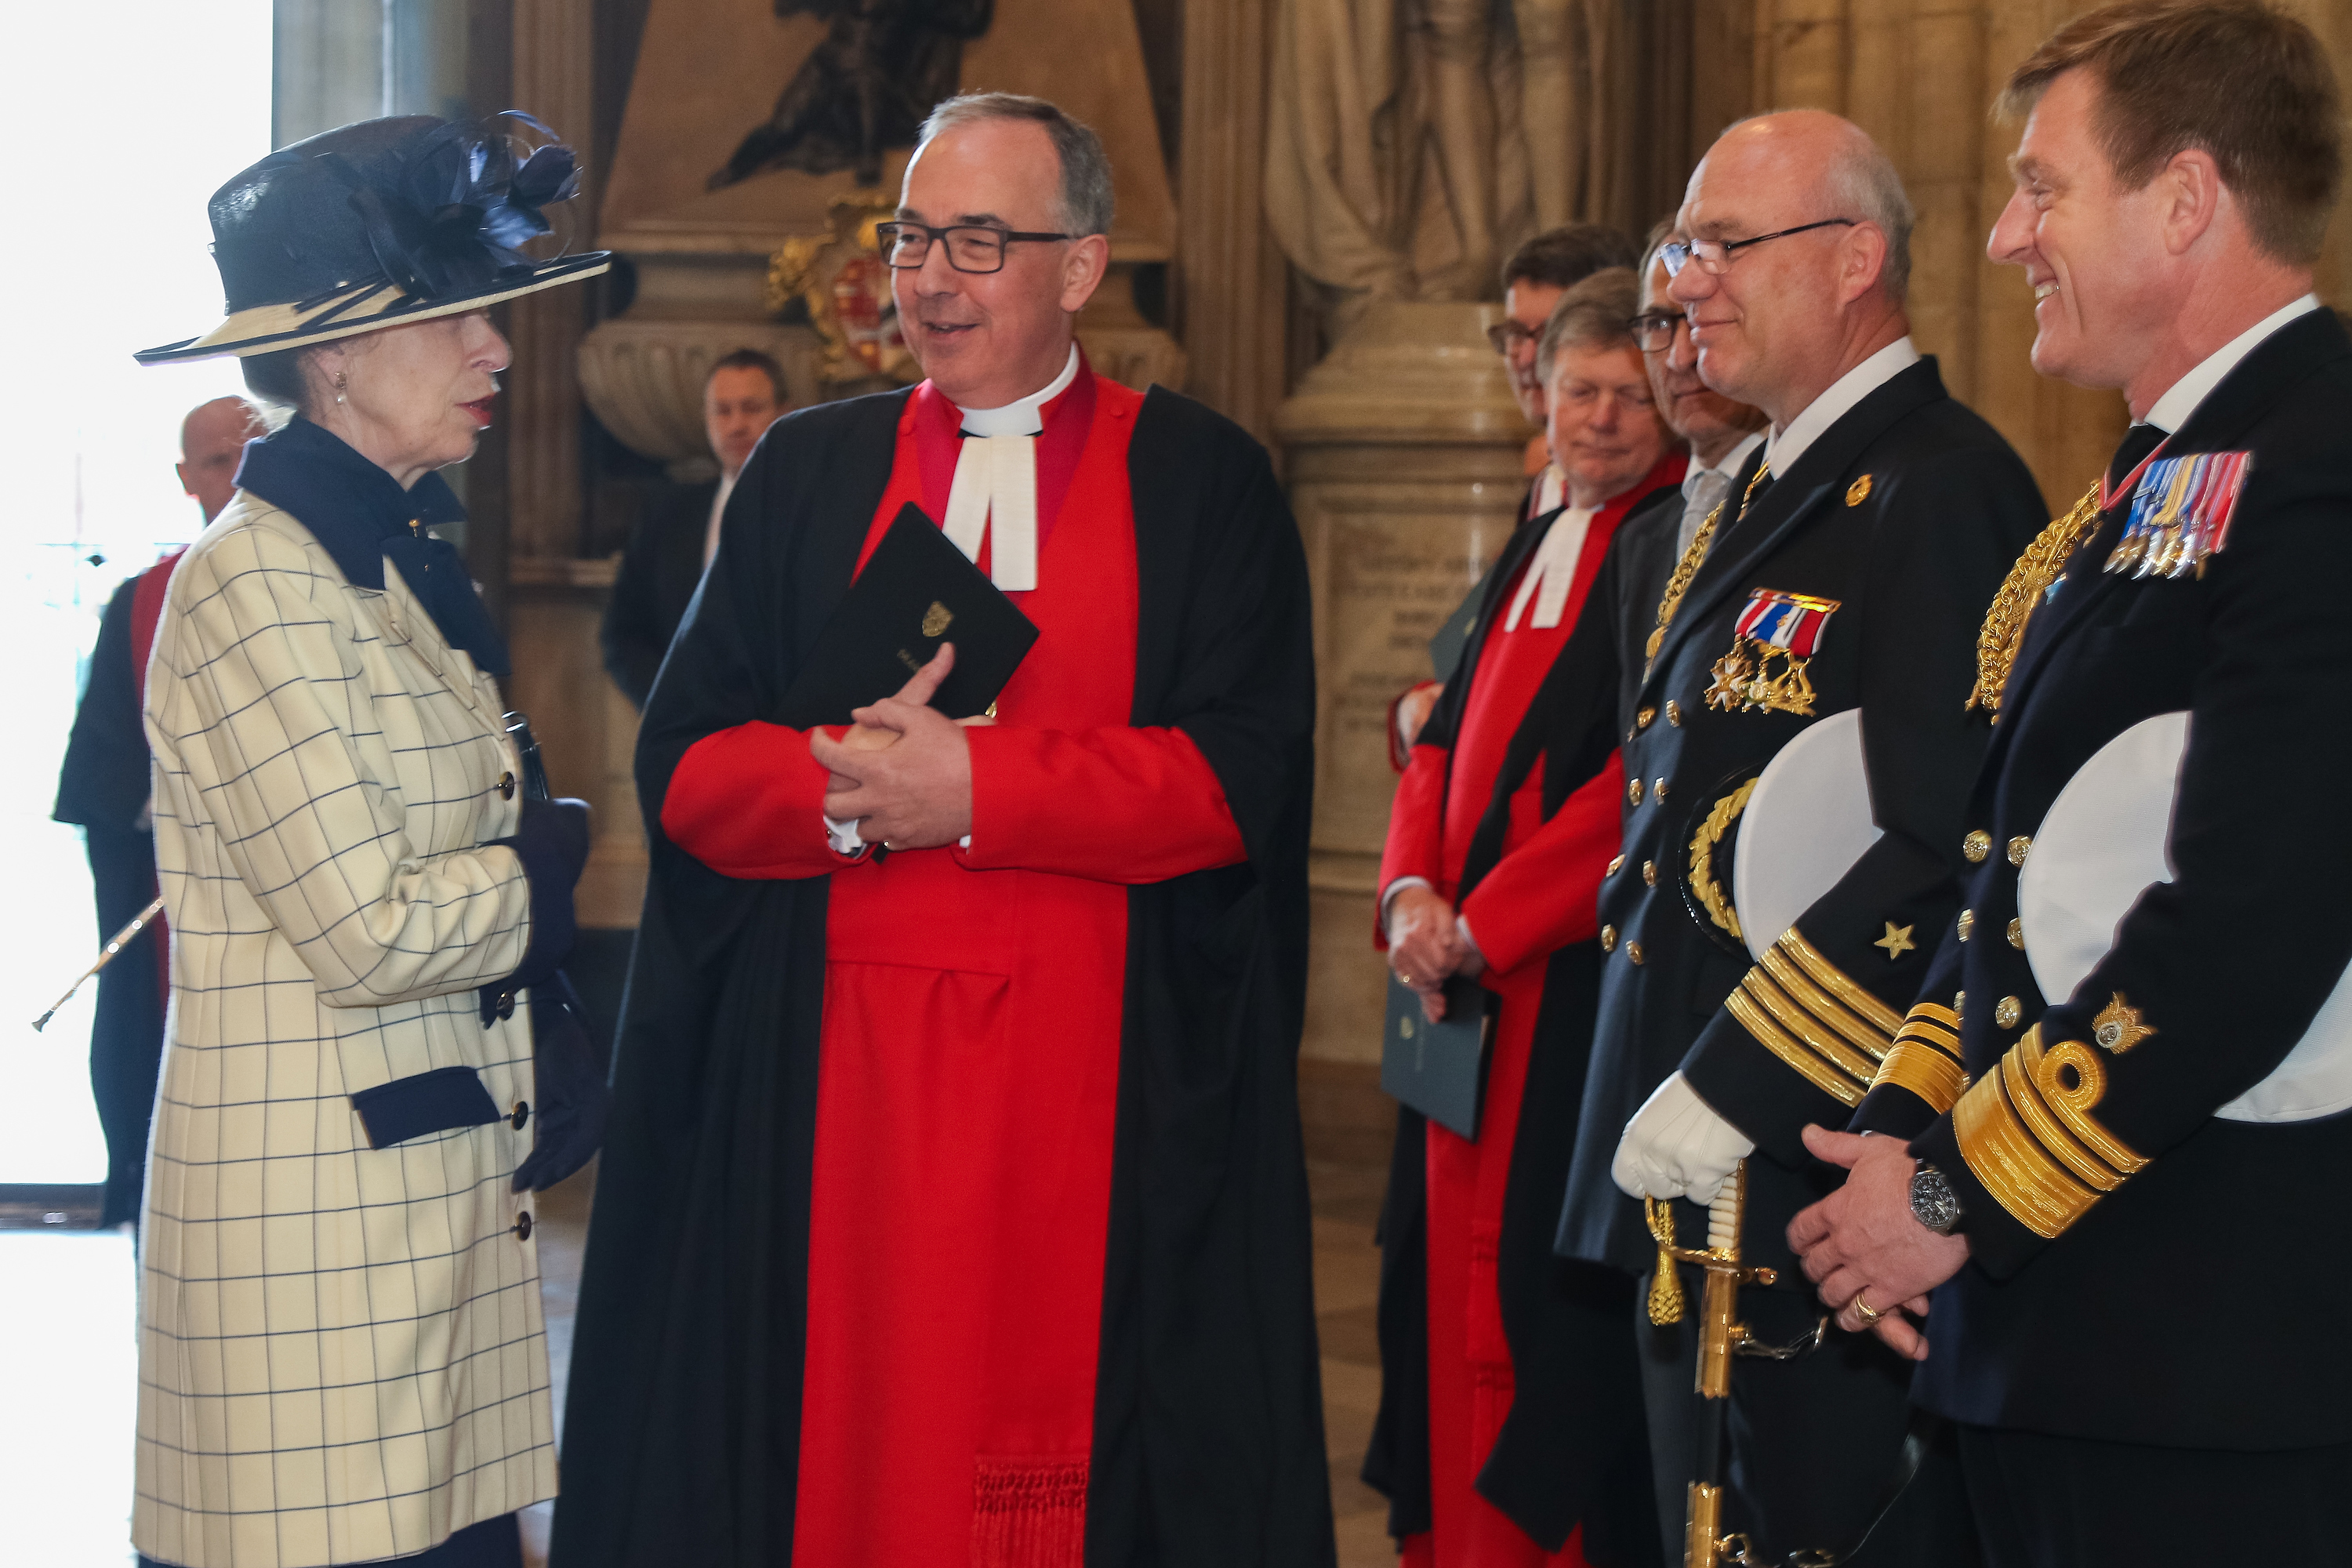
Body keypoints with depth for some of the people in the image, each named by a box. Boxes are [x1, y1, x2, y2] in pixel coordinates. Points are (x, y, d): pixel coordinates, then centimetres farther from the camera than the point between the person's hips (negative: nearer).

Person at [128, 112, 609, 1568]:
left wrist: (553, 1052, 4)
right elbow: (369, 929, -18)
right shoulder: (256, 583, -13)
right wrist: (551, 866, -1)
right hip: (316, 1204, -8)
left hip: (444, 1171, 8)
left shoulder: (405, 569, 15)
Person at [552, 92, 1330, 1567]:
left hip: (1107, 1095, -2)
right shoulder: (808, 472, 13)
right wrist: (855, 786, -14)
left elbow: (1243, 773, -6)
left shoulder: (1204, 480, 5)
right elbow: (683, 766, 5)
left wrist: (979, 789, -14)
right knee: (832, 1440, 2)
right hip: (825, 1085, 2)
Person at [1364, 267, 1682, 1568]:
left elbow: (1652, 784, -17)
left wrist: (1482, 924, -15)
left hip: (1581, 989, -8)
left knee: (1539, 1302, -6)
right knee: (1448, 1279, 12)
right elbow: (1447, 739, 16)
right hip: (1466, 981, 8)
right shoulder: (1533, 552, 17)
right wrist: (1413, 889, -3)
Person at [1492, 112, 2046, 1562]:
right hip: (1693, 1167, 10)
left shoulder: (1942, 490, -15)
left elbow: (1944, 847, -24)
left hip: (1819, 1161, -10)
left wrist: (1733, 1091, -23)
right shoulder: (1765, 492, 17)